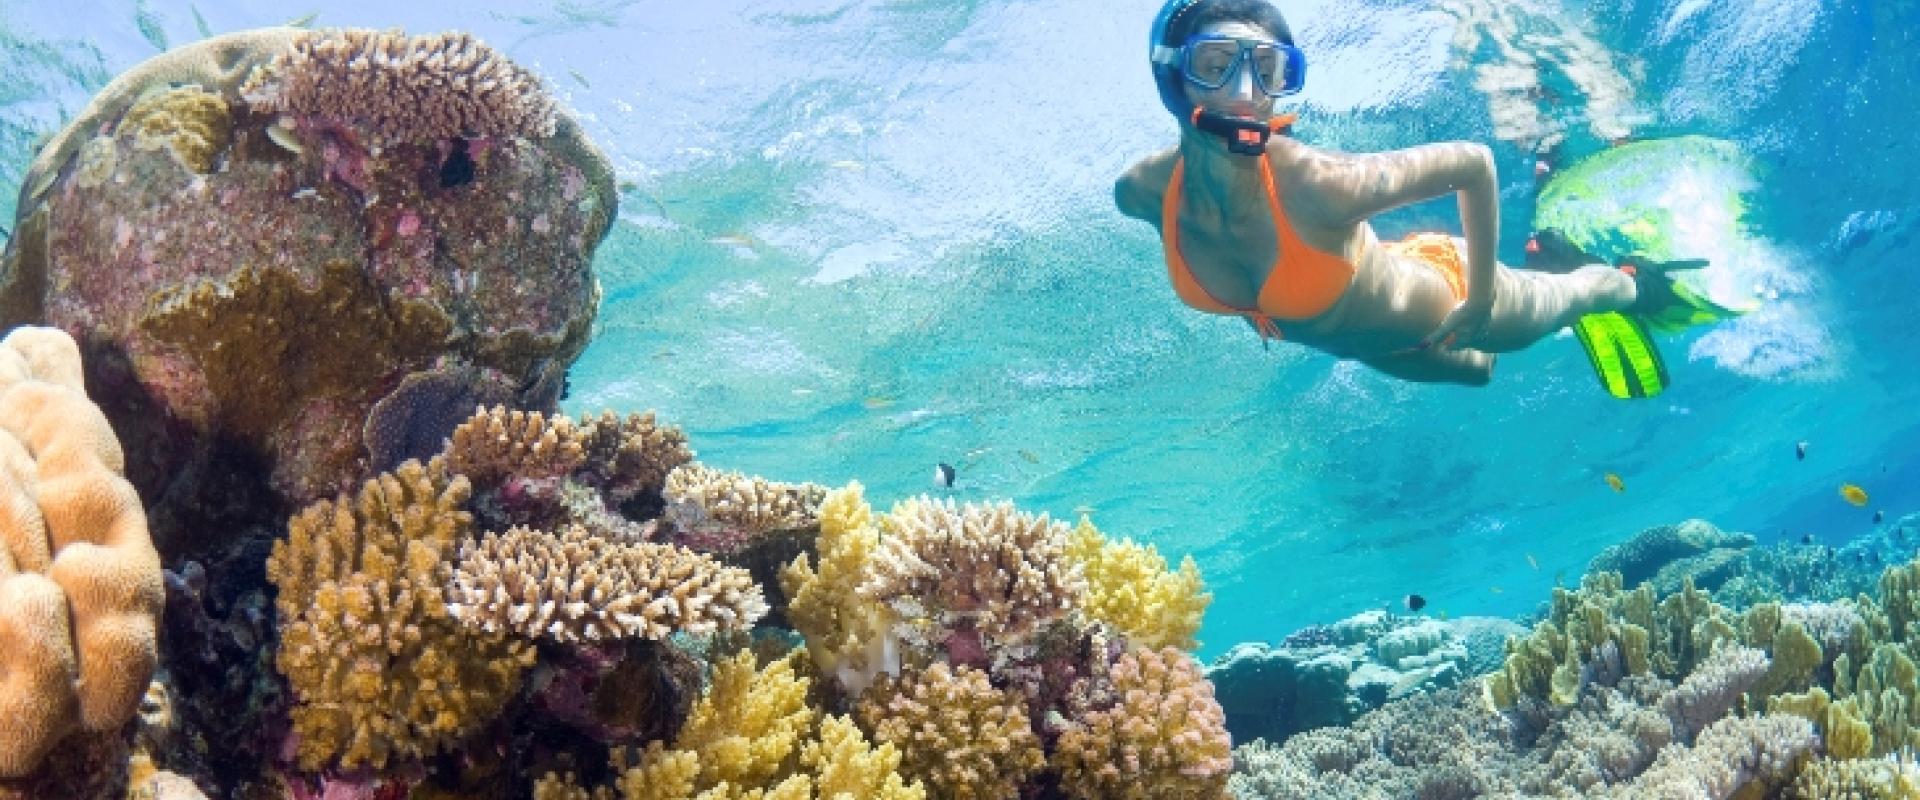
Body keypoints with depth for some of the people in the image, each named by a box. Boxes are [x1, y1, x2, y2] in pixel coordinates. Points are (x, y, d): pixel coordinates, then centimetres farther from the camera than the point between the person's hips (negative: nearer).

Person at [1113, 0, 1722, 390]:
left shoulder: (1321, 184, -45)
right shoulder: (1143, 190, -31)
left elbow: (1472, 163, -30)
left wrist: (1481, 300, -22)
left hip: (1437, 299, -4)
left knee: (1559, 302, 31)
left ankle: (1634, 285, 63)